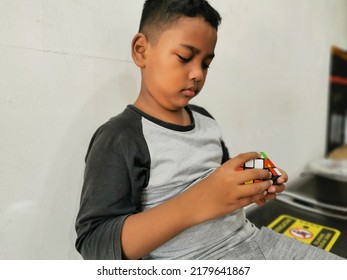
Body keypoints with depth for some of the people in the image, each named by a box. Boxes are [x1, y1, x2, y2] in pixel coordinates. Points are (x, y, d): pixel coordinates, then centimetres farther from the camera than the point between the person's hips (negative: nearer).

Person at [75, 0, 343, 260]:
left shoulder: (205, 119, 7)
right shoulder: (118, 138, -15)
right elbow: (93, 242, -20)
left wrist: (252, 188, -2)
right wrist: (194, 205, -30)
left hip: (249, 239, 8)